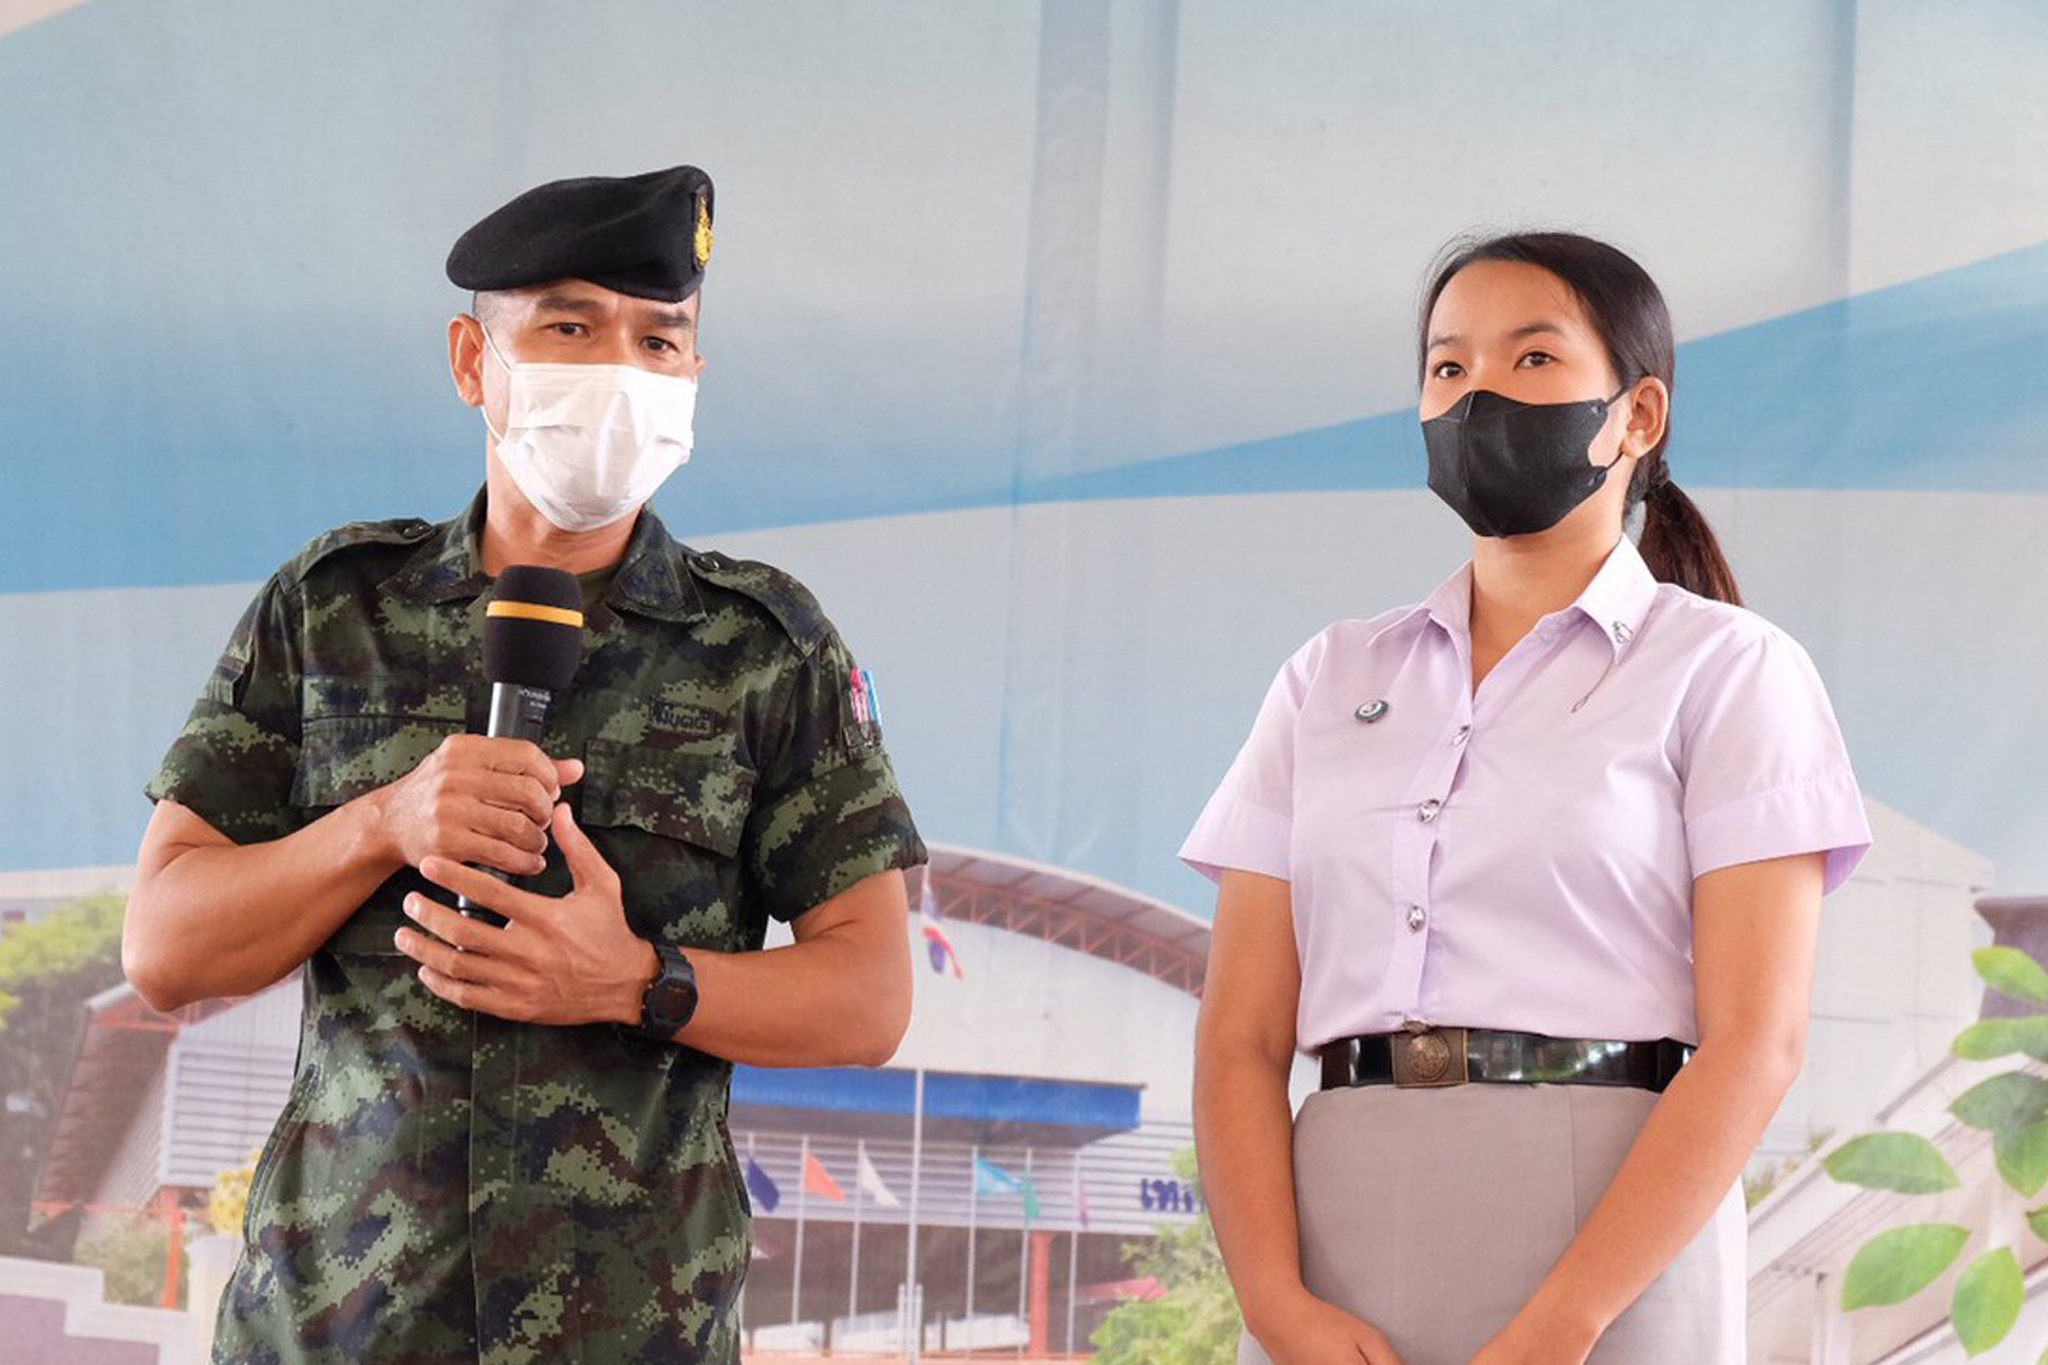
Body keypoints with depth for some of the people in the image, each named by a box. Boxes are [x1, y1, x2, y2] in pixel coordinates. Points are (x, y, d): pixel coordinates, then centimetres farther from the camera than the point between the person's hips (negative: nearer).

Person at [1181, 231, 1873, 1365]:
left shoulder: (1725, 669, 4)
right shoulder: (1329, 681, 14)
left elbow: (1756, 1042, -6)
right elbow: (1240, 1035, 6)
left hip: (1610, 1243, -3)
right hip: (1343, 1219, 3)